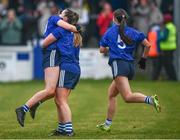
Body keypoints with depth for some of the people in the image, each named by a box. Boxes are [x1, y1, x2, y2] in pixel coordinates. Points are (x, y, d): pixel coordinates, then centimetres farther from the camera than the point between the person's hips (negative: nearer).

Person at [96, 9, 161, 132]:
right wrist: (143, 59, 23)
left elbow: (102, 50, 16)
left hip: (118, 64, -6)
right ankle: (107, 124, 20)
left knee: (128, 97, -19)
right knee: (111, 94, 19)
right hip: (130, 65, 6)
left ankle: (150, 99, -43)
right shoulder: (133, 32, 15)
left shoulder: (110, 32, 10)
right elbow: (148, 45, 9)